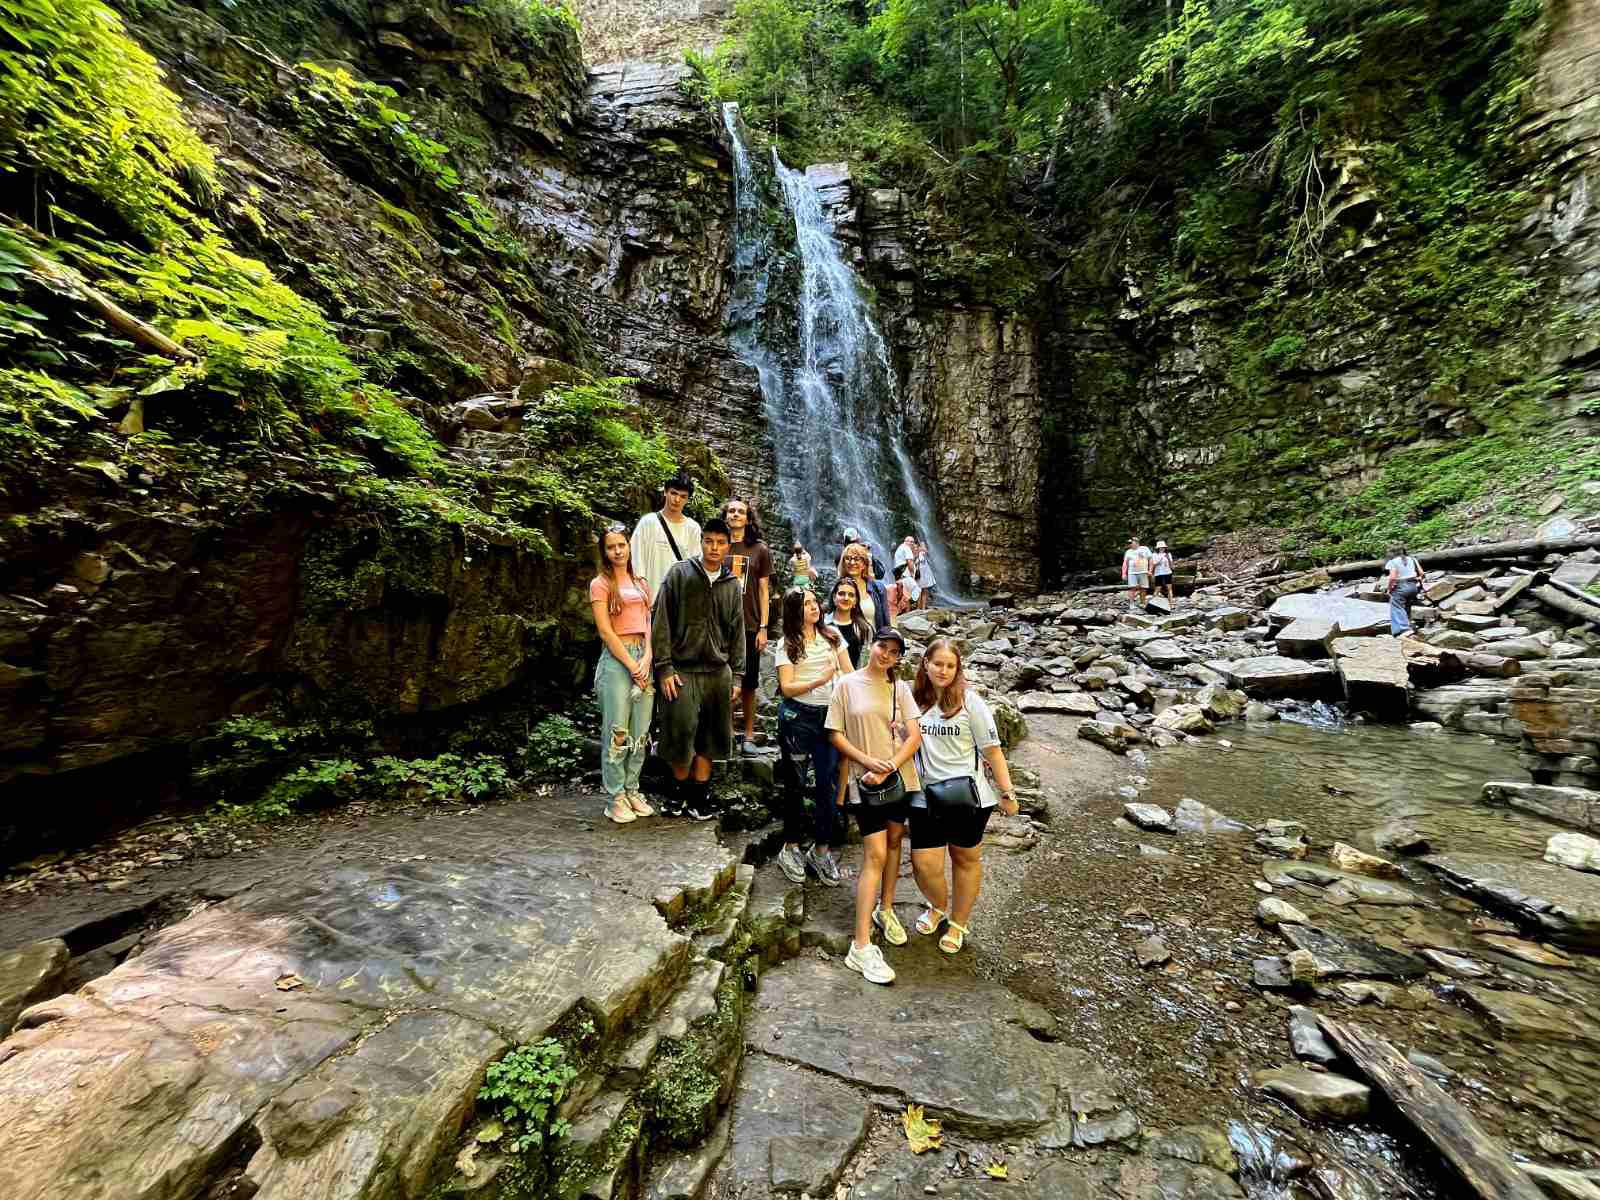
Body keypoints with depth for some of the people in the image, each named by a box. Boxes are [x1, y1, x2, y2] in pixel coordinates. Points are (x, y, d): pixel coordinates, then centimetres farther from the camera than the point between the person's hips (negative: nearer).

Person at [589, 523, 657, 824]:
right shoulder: (601, 584, -1)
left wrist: (647, 658, -6)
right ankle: (615, 798, 10)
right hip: (616, 659, -5)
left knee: (640, 732, 8)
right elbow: (606, 632, -8)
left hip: (644, 656, 5)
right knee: (617, 731, -2)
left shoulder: (640, 583, 15)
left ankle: (632, 790, 20)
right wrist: (632, 665, -10)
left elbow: (647, 624, 9)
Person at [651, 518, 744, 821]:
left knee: (710, 738, 8)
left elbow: (737, 632, 12)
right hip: (683, 670, -3)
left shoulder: (732, 584, 10)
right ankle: (679, 787, 23)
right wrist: (664, 668, -10)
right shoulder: (679, 574, -2)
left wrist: (736, 675, 9)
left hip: (719, 671, 4)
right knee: (681, 734, -2)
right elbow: (660, 621, -5)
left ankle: (699, 795, 24)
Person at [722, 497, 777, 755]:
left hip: (749, 625, 0)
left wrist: (763, 628, -1)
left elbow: (764, 591, 5)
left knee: (748, 683, 7)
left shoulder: (760, 550, 7)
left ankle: (749, 736, 19)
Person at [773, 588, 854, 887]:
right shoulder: (787, 644, -2)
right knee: (795, 783, 8)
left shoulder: (832, 636, 7)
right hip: (797, 716, -2)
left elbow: (850, 673, 9)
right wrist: (820, 681, -23)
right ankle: (791, 848, 24)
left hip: (831, 714, 3)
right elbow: (787, 687, -9)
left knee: (828, 783, 3)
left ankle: (821, 850, 18)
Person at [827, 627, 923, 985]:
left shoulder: (900, 688, 3)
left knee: (894, 841, 17)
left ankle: (885, 909, 41)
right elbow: (836, 735, -4)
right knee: (875, 855, -6)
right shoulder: (847, 684, -5)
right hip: (865, 780, -4)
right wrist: (868, 760, -15)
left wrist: (888, 768, -14)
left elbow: (915, 736, -3)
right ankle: (861, 947, 3)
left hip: (901, 777, 4)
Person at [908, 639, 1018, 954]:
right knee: (924, 864, 1)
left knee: (966, 860, 15)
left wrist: (1007, 794, -5)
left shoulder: (969, 701, -10)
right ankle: (938, 906, 37)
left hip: (968, 796, -2)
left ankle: (958, 924, 41)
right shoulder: (915, 700, -1)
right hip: (927, 795, 2)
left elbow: (992, 750, -6)